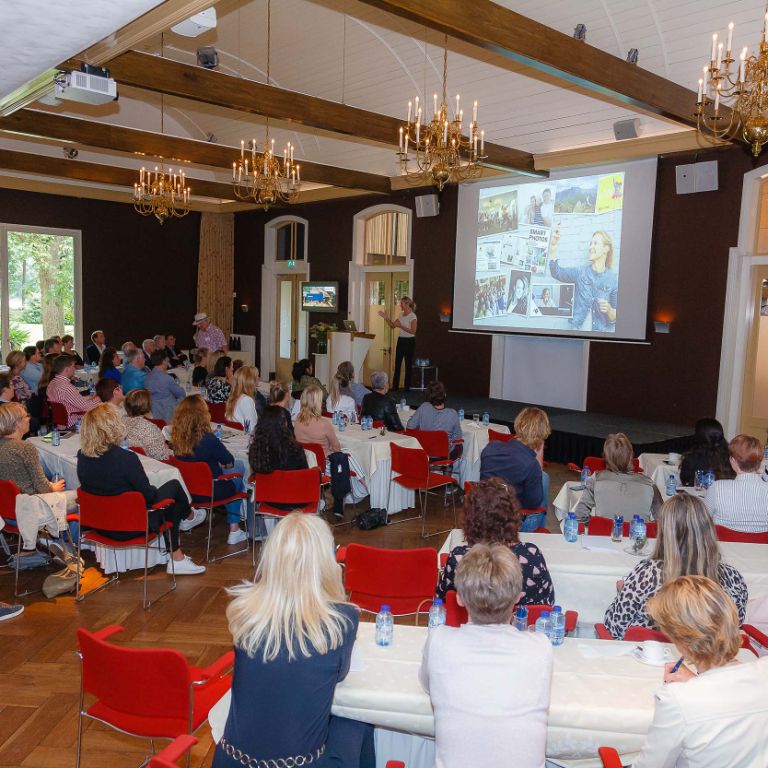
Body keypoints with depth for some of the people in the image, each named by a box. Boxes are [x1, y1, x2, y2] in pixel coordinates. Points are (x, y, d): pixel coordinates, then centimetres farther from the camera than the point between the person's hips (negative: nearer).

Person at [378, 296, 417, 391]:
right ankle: (395, 387, 15)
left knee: (408, 365, 1)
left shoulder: (413, 316, -13)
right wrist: (386, 318, 0)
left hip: (409, 342, -7)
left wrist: (401, 326, -24)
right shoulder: (401, 315, 10)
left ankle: (407, 387, 10)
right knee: (397, 364, 8)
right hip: (401, 340, 7)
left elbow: (413, 331, -20)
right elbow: (392, 325, 13)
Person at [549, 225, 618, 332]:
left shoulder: (614, 279, 2)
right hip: (578, 329, 0)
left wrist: (609, 310, -17)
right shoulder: (580, 272, 6)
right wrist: (553, 246, -23)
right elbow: (556, 272, -11)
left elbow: (615, 317, 4)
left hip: (603, 331, 0)